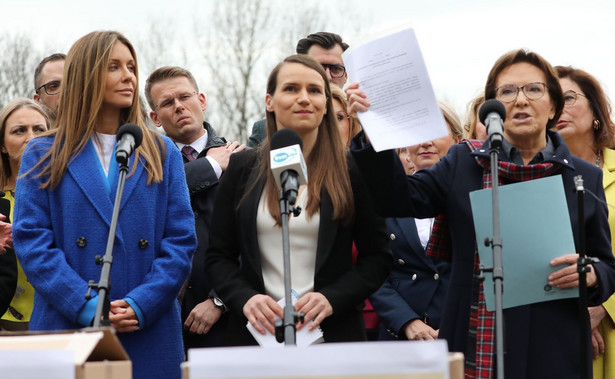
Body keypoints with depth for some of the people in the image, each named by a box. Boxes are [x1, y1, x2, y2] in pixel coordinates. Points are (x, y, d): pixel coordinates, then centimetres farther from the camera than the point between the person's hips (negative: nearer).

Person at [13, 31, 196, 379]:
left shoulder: (162, 154, 11)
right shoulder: (44, 155, 7)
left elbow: (181, 241, 4)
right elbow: (31, 241, -2)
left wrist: (141, 305, -11)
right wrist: (87, 307, -14)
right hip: (66, 331, -1)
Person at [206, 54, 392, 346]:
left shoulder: (351, 169, 2)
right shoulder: (242, 168, 7)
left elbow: (377, 256, 2)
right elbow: (218, 256, 8)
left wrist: (332, 299, -14)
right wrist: (245, 298, -12)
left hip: (333, 333, -1)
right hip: (256, 333, 1)